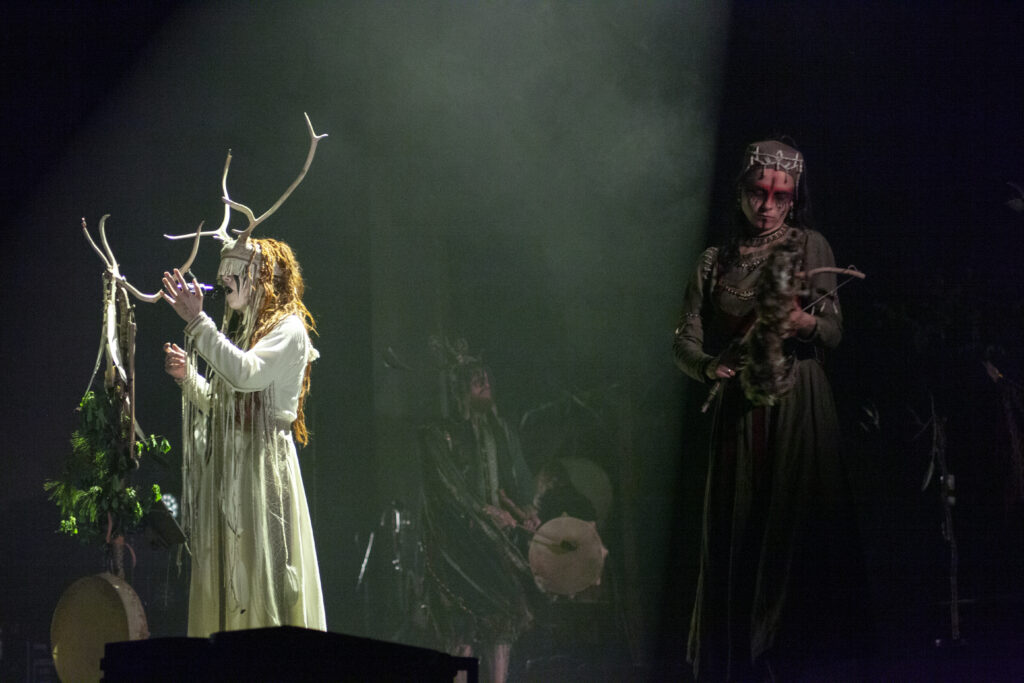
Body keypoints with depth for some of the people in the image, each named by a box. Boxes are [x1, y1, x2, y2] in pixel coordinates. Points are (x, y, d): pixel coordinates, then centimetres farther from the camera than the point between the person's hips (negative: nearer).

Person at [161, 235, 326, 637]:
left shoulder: (289, 329, -6)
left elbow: (246, 374, -24)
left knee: (260, 569, -10)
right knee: (226, 572, 5)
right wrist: (187, 375, 4)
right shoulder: (239, 328, 20)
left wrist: (196, 320, -21)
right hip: (226, 464, 8)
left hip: (263, 461, -8)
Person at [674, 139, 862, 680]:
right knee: (735, 537, -2)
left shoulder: (810, 248, 7)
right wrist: (710, 366, -19)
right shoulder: (716, 262, 13)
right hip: (739, 413, 2)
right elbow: (686, 341, 4)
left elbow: (835, 330, -2)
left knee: (795, 533, -9)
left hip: (800, 413, -2)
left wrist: (805, 321, -25)